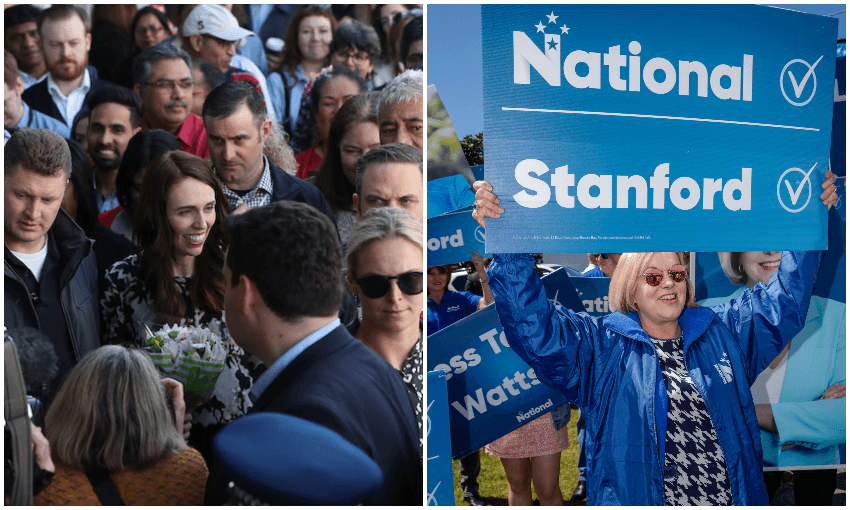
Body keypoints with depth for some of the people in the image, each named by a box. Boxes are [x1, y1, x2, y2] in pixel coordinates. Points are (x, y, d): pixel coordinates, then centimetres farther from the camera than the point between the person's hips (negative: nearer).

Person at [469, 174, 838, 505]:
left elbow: (785, 299, 12)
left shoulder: (725, 331, 11)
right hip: (632, 498, -3)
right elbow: (534, 328, -14)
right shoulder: (600, 348, -1)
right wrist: (507, 244, -27)